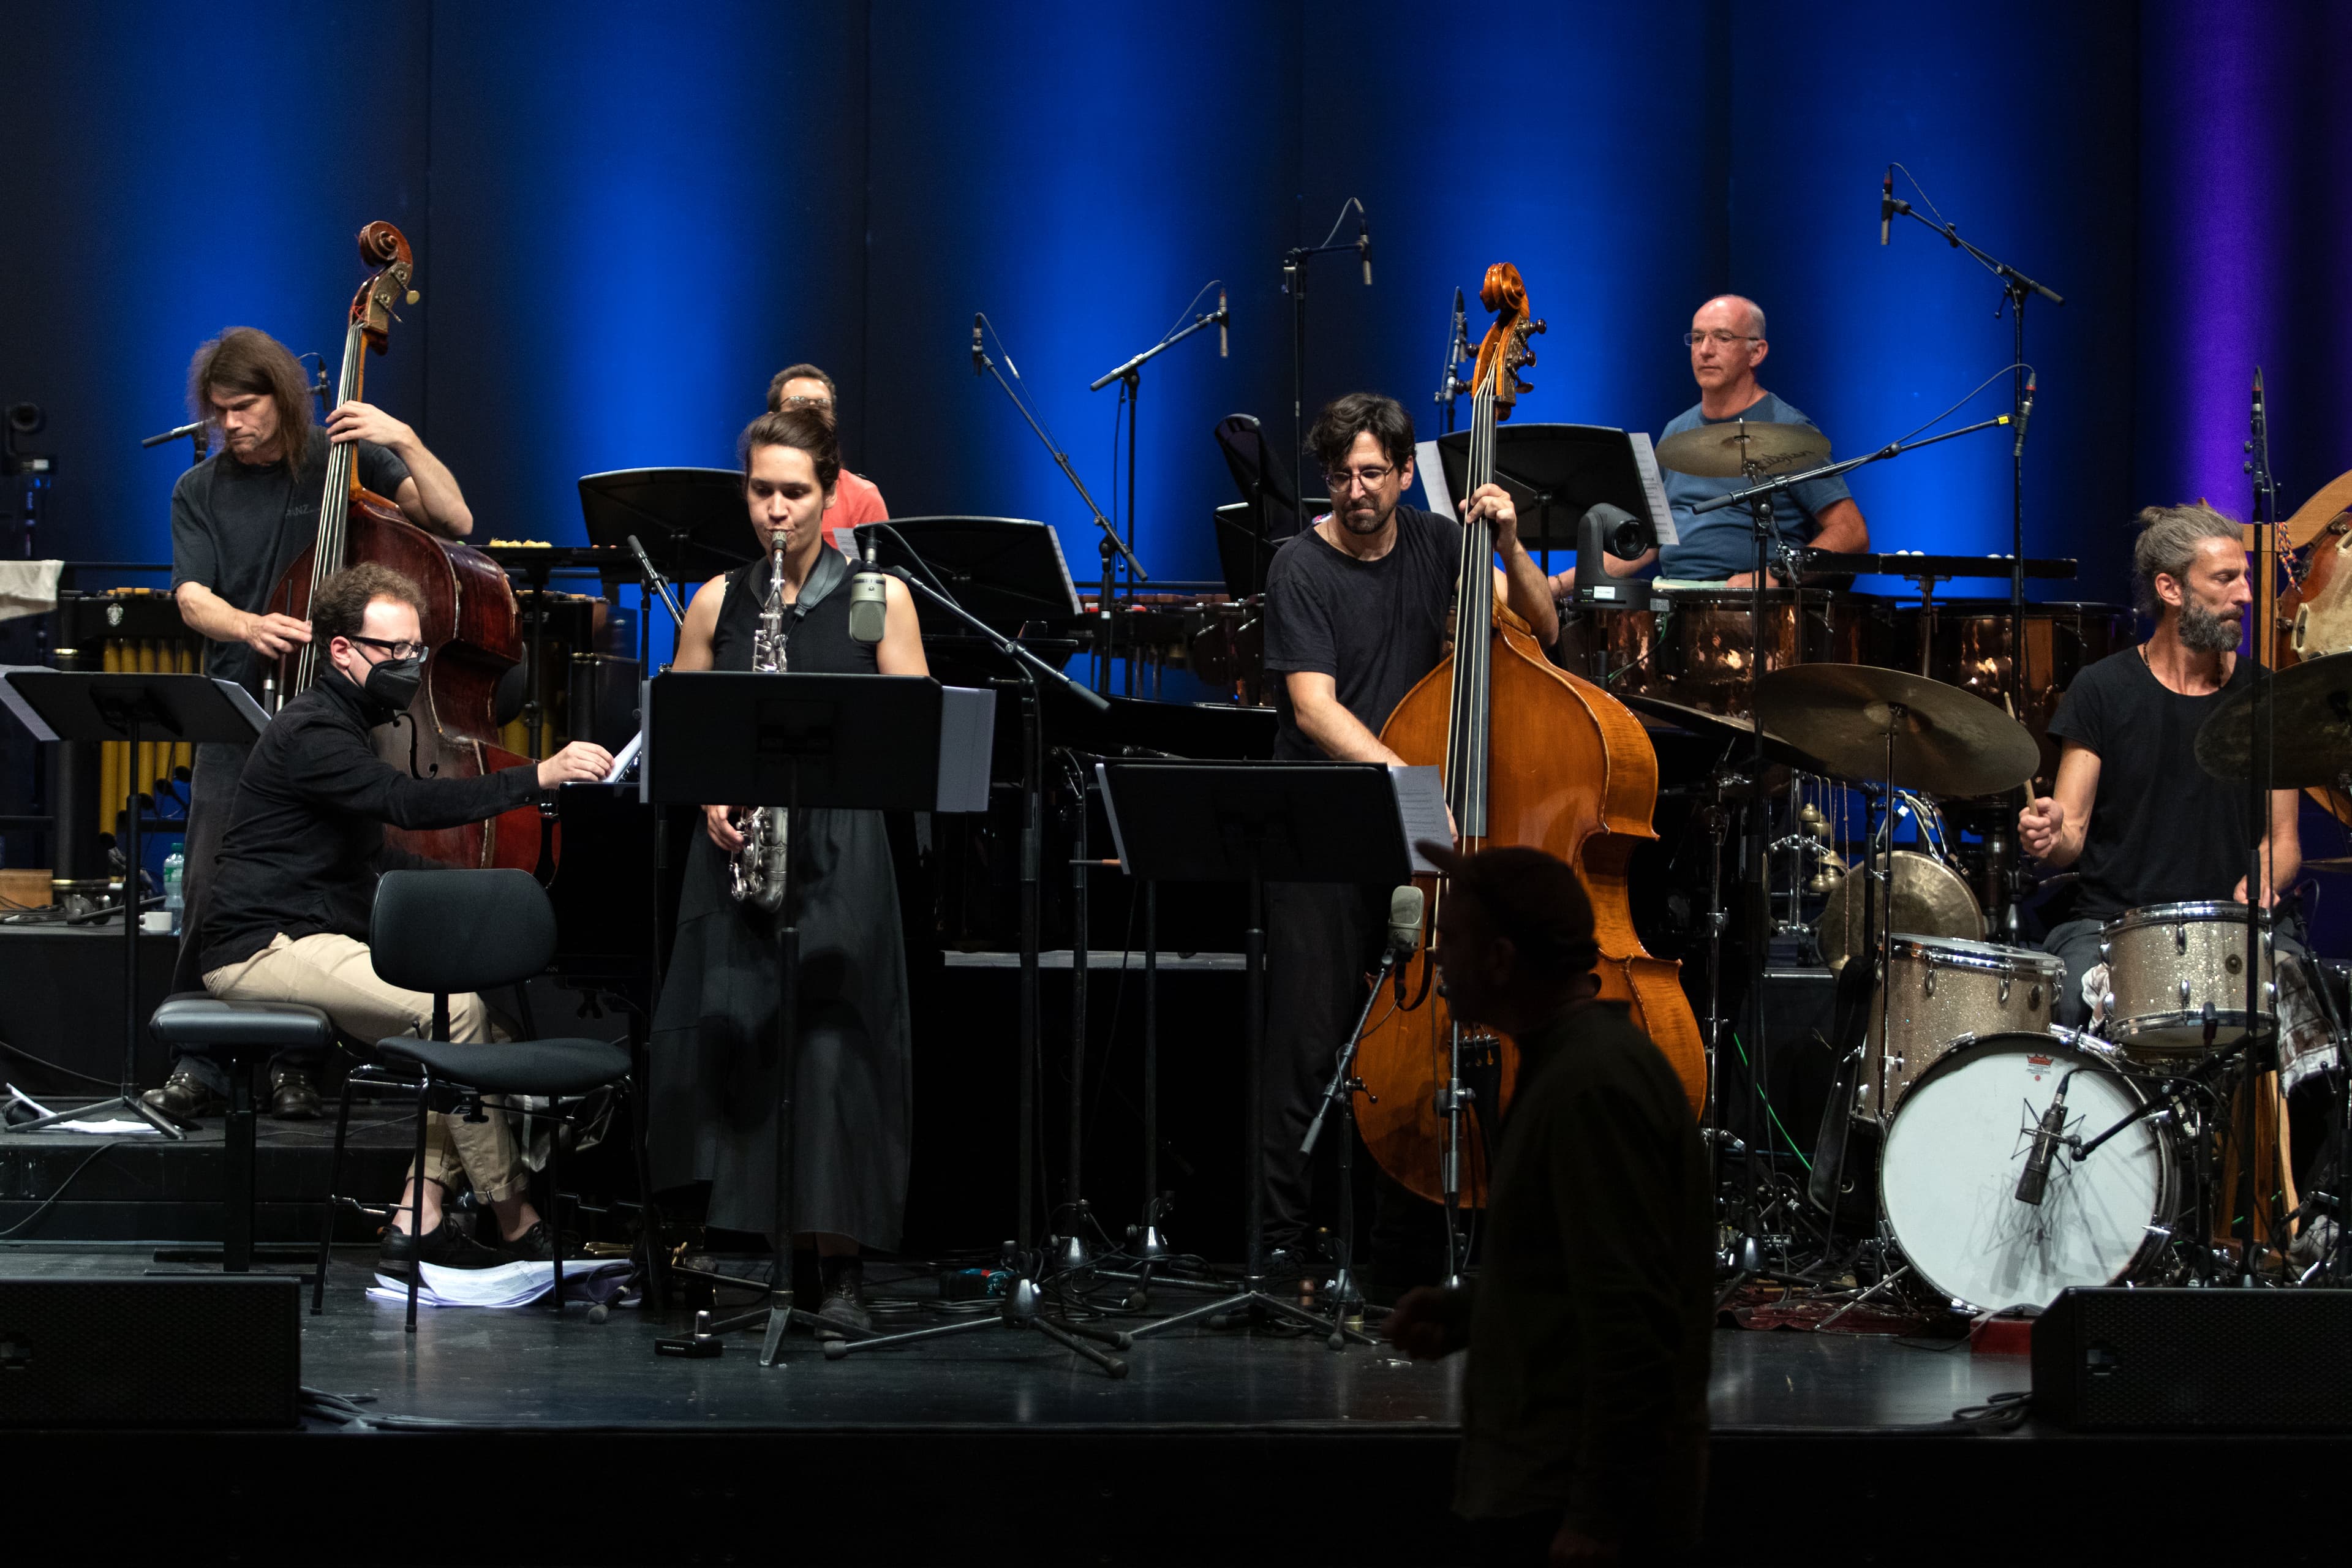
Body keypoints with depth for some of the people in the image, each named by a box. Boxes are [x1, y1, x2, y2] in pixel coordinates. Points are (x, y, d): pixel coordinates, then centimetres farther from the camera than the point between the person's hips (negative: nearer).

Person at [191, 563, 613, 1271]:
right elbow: (412, 802, -30)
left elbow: (371, 858, 25)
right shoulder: (311, 734, -15)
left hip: (309, 940, 11)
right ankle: (515, 1224, -18)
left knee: (472, 994, -1)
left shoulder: (343, 728, 19)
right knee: (455, 1007, -24)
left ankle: (419, 1221, -7)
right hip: (263, 951, -11)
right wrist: (540, 777, -35)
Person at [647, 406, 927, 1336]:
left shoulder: (878, 598, 5)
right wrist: (708, 798, -5)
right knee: (723, 1031, -5)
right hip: (736, 843, 2)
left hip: (840, 845, -2)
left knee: (833, 1039, -9)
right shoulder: (717, 603, 10)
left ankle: (840, 1269, -4)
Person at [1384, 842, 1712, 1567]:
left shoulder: (1593, 1085, -20)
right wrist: (1458, 1312, 9)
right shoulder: (1568, 1065, 13)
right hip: (1540, 1487, 10)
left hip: (1572, 1509, -10)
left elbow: (1632, 1316, -25)